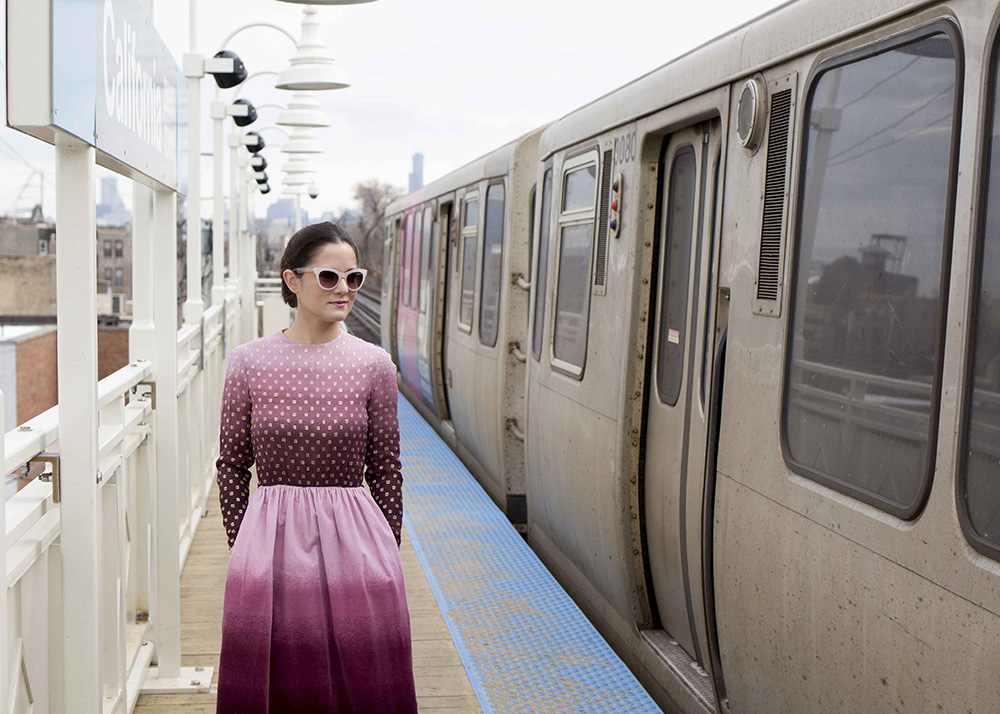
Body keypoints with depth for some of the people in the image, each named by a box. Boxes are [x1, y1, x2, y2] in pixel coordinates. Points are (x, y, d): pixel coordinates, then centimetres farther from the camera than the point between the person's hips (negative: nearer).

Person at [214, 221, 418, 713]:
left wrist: (385, 554, 4)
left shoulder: (373, 366, -1)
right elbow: (232, 464, 5)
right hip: (271, 535, 0)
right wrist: (242, 544, 5)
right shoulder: (249, 363, -2)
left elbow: (385, 469, 4)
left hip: (354, 538, 0)